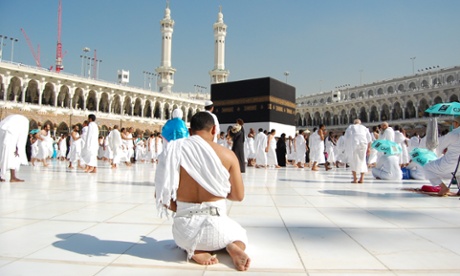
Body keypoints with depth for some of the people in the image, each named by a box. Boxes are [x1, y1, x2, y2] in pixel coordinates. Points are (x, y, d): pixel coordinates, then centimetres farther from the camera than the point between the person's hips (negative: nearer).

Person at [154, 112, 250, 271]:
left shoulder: (173, 152, -5)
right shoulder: (227, 154, -8)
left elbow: (160, 195, -2)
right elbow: (239, 196, 1)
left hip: (184, 228, 1)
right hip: (216, 226, -1)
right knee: (240, 235, 35)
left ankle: (193, 250, 4)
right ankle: (233, 247, -2)